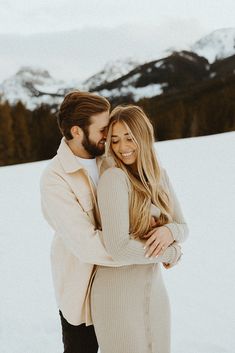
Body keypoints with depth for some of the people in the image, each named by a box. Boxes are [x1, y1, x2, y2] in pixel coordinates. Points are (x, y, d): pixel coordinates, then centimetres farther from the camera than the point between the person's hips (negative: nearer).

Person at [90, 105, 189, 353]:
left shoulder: (160, 176, 3)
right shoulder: (113, 178, -19)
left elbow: (182, 227, 7)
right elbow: (118, 248, -26)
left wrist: (170, 231, -17)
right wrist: (169, 251, -12)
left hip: (154, 288, 7)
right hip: (118, 293, -6)